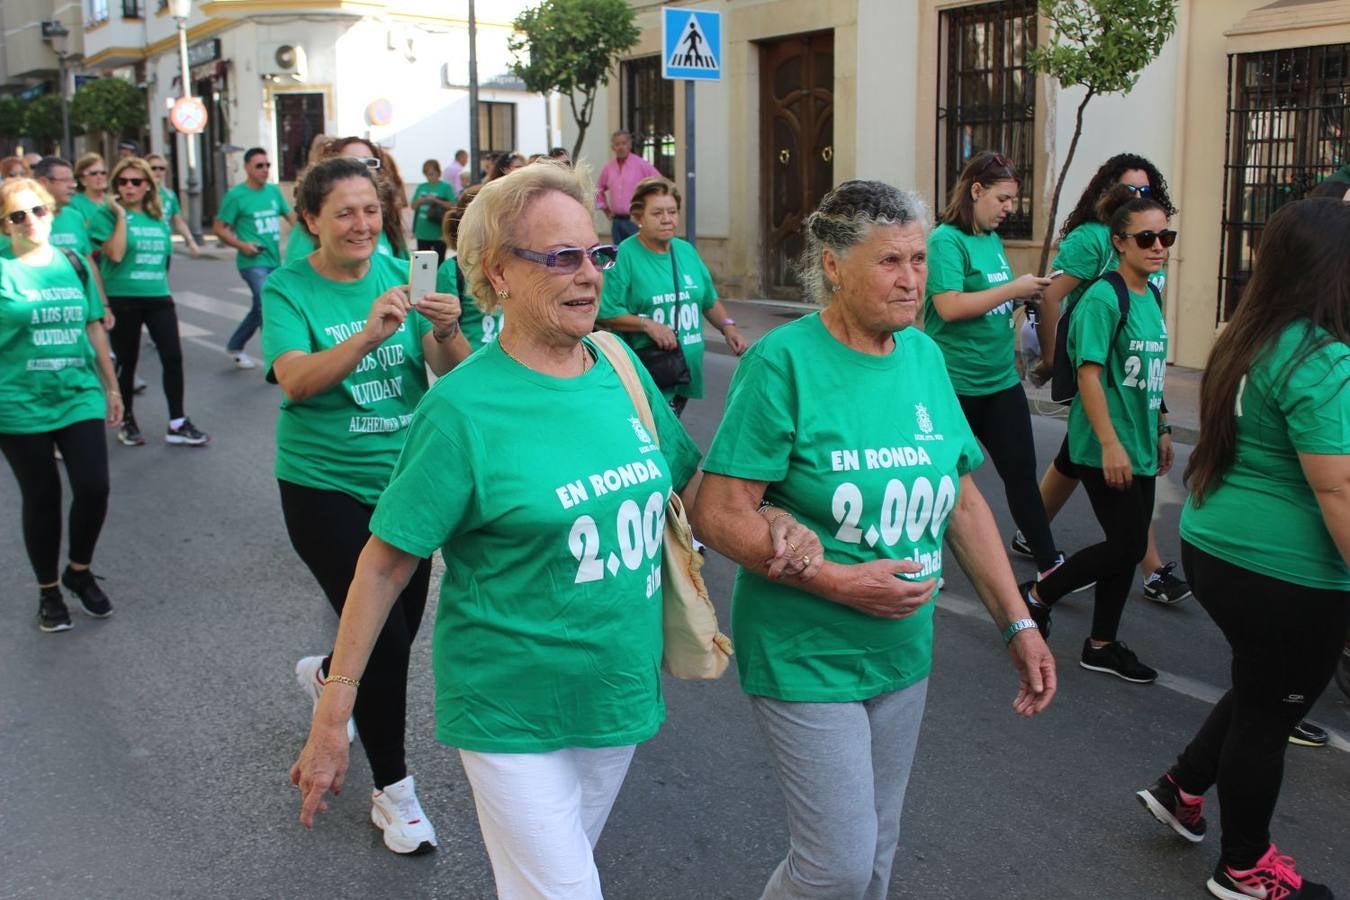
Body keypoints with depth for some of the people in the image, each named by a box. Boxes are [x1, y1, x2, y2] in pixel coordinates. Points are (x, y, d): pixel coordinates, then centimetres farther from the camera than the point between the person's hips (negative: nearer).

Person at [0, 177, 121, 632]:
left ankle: (80, 571, 23)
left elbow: (94, 327, 14)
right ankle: (48, 590, 25)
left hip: (80, 397, 3)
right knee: (42, 499, 5)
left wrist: (111, 386, 15)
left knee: (94, 489, -5)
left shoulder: (74, 264, 7)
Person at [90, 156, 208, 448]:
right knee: (126, 362, 7)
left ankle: (177, 424, 4)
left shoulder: (159, 218, 10)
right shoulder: (107, 214, -5)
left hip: (158, 298, 4)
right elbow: (115, 254, -19)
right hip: (123, 300, -4)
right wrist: (121, 215, -16)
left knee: (173, 357, -3)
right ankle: (126, 421, 24)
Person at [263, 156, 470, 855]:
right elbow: (297, 380, -26)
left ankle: (327, 675, 50)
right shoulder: (288, 289, -9)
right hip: (326, 487, -4)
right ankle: (393, 792, 12)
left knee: (400, 628, 15)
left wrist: (447, 333, -31)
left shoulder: (399, 275, -1)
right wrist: (369, 333, -40)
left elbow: (451, 372, -9)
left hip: (404, 477, 4)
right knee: (385, 642, -8)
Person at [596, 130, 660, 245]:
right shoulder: (608, 168, 10)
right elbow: (599, 190, 26)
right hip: (616, 221, 5)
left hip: (636, 220, -5)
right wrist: (605, 209, 17)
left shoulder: (642, 165, -5)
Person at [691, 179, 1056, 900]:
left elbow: (963, 501, 9)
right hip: (806, 657, -6)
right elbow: (718, 515, -19)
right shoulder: (784, 360, -17)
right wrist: (837, 581, -24)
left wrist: (1017, 624, 6)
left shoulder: (924, 355, 3)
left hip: (903, 648, 6)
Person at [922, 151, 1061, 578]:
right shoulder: (946, 240, -12)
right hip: (957, 383, -7)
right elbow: (949, 306, -23)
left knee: (1022, 471, 7)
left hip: (1002, 381, 7)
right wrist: (1013, 289, -19)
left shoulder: (994, 239, 11)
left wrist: (1027, 293, 7)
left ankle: (1050, 565, 14)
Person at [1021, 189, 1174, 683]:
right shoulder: (1103, 298, -16)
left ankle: (1101, 645, 23)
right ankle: (1039, 594, 14)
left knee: (1126, 546, 11)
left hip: (1139, 445, 8)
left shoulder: (1150, 297, 10)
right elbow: (1089, 374, -20)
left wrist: (1160, 429, 19)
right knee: (1127, 545, -5)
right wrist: (1111, 444, -22)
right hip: (1105, 448, -8)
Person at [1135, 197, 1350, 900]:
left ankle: (1180, 788, 37)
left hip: (1214, 546, 8)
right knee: (1268, 714, 10)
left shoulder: (1248, 341, 4)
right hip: (1285, 577, -8)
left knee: (1261, 692, 28)